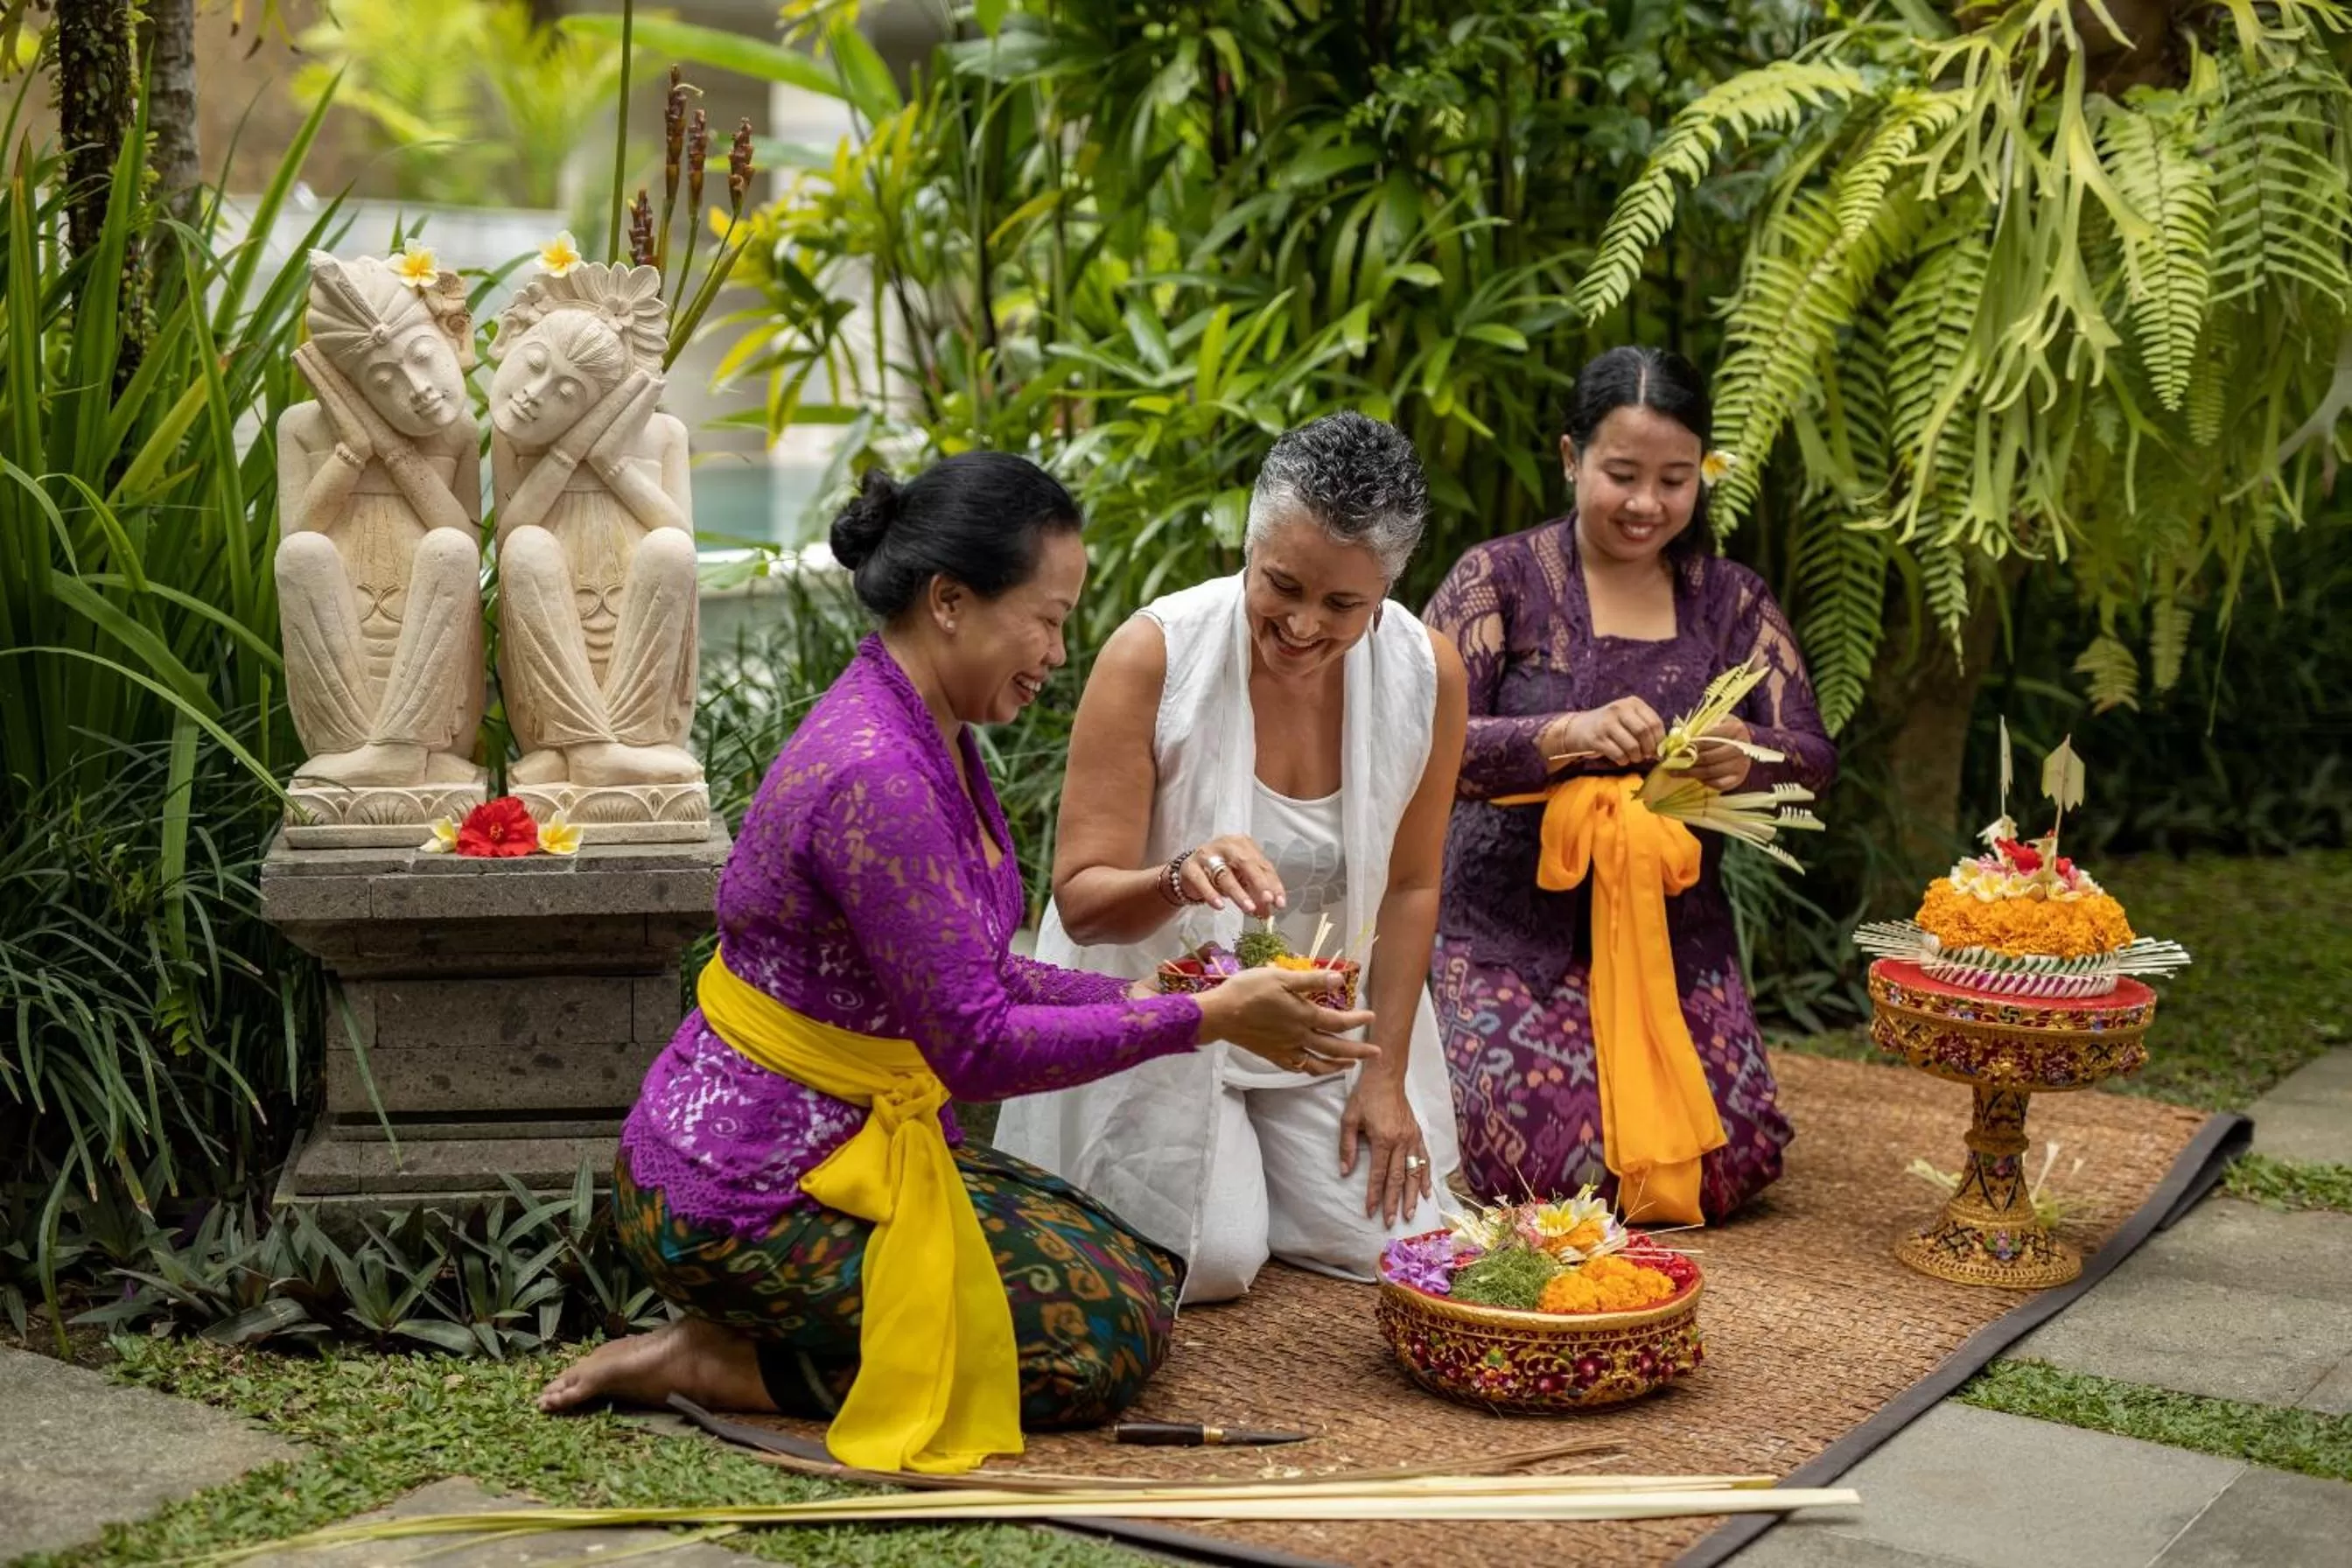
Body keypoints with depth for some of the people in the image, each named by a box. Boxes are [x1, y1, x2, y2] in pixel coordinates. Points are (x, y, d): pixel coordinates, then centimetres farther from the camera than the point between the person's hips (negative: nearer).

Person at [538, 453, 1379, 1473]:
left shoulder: (930, 737, 6)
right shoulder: (875, 775, -26)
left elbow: (967, 975, 12)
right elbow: (979, 1047, -25)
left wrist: (1139, 1001, 1)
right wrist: (1204, 1019, -19)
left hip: (835, 1147, 10)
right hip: (743, 1195, -10)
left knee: (1139, 1269, 13)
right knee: (1113, 1332, -6)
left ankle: (740, 1334, 10)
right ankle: (715, 1364, -4)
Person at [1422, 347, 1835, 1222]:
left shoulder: (1732, 601, 7)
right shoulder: (1501, 579, -4)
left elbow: (1814, 755, 2)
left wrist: (1751, 758, -23)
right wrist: (1566, 736, -31)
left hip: (1675, 928, 3)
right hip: (1514, 926, -3)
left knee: (1728, 1169, -10)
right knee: (1551, 1165, -18)